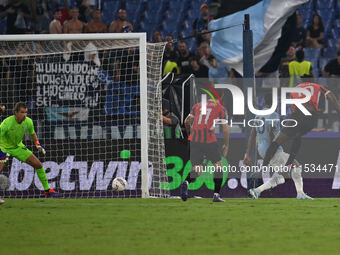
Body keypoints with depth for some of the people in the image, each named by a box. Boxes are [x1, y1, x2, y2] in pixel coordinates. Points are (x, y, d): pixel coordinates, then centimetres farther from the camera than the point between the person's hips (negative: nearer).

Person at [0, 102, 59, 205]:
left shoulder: (28, 121, -14)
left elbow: (32, 133, 9)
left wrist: (37, 144, -6)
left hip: (18, 146, 5)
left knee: (38, 164, 0)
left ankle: (47, 189, 17)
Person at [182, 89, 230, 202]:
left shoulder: (198, 105, 18)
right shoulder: (221, 108, 7)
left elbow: (186, 122, 22)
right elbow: (225, 128, 4)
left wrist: (190, 134, 39)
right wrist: (226, 145, 13)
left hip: (194, 141, 3)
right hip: (210, 140, -3)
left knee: (196, 169, 9)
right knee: (218, 165, 15)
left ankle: (186, 182, -24)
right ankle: (216, 195, 10)